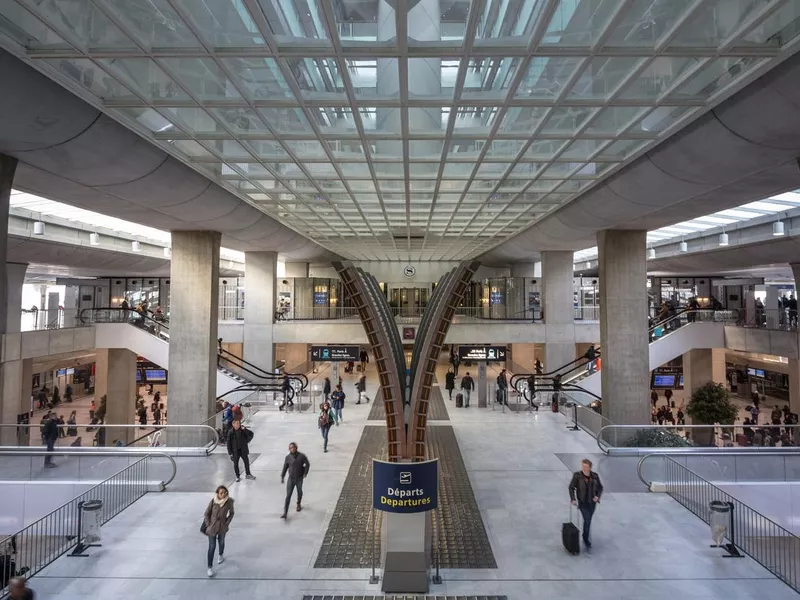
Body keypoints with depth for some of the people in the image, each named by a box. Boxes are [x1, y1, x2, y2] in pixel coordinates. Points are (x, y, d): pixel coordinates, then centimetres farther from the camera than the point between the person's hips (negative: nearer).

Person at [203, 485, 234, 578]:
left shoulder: (229, 501, -18)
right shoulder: (213, 501, -20)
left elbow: (231, 513, -2)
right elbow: (206, 514, -8)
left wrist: (227, 523, -9)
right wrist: (208, 525, -10)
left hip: (222, 527, 2)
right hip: (212, 527, -2)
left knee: (221, 542, 24)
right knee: (212, 547, 0)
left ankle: (221, 555, 53)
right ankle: (210, 568, 13)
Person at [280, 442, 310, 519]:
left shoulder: (301, 456, -15)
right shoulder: (288, 457, -9)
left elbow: (307, 464, -4)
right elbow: (285, 467, 2)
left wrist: (305, 473, -12)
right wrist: (282, 476, 1)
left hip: (299, 478, 0)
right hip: (291, 478, 0)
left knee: (299, 492, 21)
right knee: (288, 495, -5)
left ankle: (299, 504, 49)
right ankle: (285, 513, -4)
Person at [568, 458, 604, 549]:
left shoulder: (595, 476, -6)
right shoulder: (577, 475, -15)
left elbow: (600, 487, 7)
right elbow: (571, 487, -7)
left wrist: (597, 496, -10)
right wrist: (573, 499, -17)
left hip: (592, 502, 4)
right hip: (582, 502, -3)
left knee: (588, 520, 17)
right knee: (587, 520, -12)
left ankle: (586, 537, 39)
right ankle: (586, 539, 6)